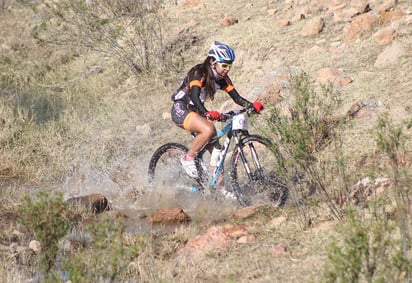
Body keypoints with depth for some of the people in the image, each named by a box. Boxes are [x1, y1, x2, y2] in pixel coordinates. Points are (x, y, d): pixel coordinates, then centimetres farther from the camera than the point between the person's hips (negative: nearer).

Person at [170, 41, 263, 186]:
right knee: (208, 129, -34)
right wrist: (206, 113, -53)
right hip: (181, 110, -8)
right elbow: (194, 96, -36)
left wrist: (252, 106, -22)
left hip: (195, 111, 8)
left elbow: (237, 97, -3)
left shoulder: (222, 78, 1)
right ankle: (188, 158, -14)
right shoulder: (200, 73, -22)